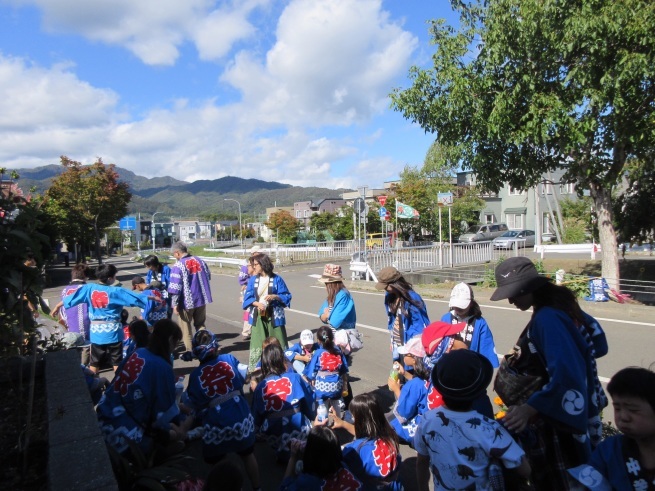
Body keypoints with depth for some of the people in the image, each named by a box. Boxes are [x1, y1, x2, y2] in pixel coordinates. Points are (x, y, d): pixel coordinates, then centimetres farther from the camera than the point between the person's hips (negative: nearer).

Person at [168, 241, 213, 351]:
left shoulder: (178, 266, -15)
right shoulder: (200, 261, 3)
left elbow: (175, 288, -17)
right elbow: (208, 277, 16)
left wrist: (175, 304, -11)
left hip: (186, 301, -5)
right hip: (201, 299, 5)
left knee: (186, 328, 11)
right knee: (200, 325, 19)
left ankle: (189, 351, 15)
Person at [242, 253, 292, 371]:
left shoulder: (276, 279, -4)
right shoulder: (253, 280, 3)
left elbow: (287, 296, -2)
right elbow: (247, 297, 1)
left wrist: (275, 296, -20)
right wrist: (257, 304, -17)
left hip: (274, 316, -2)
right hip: (258, 316, 2)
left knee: (277, 343, 6)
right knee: (257, 343, 3)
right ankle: (253, 370, 13)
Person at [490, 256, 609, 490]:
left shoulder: (546, 318, -27)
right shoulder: (561, 303, 1)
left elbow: (565, 376, -36)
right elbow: (598, 343, 14)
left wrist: (529, 409, -42)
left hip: (557, 419, -9)